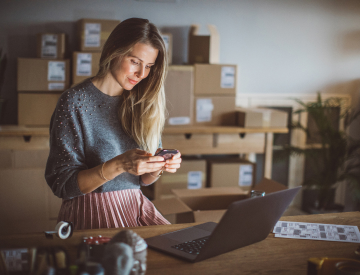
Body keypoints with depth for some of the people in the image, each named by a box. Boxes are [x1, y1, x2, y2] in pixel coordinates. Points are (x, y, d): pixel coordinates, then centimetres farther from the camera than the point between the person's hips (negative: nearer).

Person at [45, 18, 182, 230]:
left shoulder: (142, 104, 9)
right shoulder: (75, 102, -7)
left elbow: (144, 179, 13)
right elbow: (61, 184, -10)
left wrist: (158, 166, -10)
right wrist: (119, 165, -23)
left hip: (137, 209, 5)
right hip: (91, 214, -5)